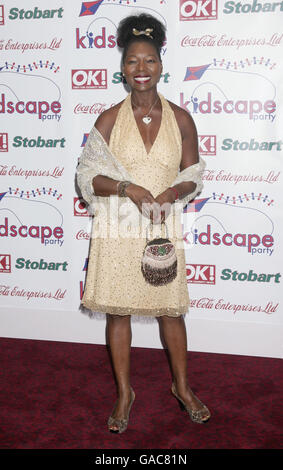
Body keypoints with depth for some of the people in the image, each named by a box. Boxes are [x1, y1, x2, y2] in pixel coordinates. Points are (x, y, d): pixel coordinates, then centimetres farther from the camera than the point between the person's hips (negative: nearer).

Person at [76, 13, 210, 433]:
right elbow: (88, 177, -3)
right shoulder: (108, 120, -1)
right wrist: (127, 188, -20)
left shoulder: (180, 119, 2)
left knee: (170, 308, 10)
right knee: (117, 310, 8)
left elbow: (193, 176, 5)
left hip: (163, 226, 0)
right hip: (118, 226, 0)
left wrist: (171, 193, -16)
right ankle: (124, 392, 26)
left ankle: (182, 386, 32)